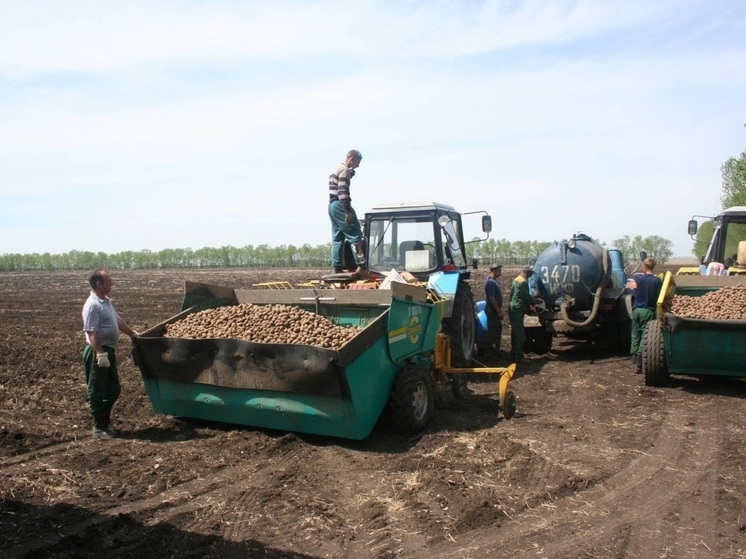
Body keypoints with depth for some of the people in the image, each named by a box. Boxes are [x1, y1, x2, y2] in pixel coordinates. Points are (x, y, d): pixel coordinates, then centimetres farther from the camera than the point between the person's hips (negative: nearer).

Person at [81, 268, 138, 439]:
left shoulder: (107, 301, 11)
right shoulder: (92, 305, -18)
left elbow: (118, 321, 24)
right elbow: (92, 333, -23)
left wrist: (133, 333, 29)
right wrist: (100, 354, -27)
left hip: (109, 351, 10)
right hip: (98, 353, -10)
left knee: (112, 389, 15)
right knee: (97, 391, 2)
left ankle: (105, 423, 26)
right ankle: (99, 428, 11)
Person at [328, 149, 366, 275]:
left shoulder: (337, 168, 21)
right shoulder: (345, 170, -10)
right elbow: (343, 191, -19)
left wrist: (351, 173, 17)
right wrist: (348, 211, -22)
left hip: (332, 205, 10)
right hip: (340, 205, -10)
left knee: (337, 238, 10)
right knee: (355, 235, -10)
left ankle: (337, 267, 9)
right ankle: (361, 265, -16)